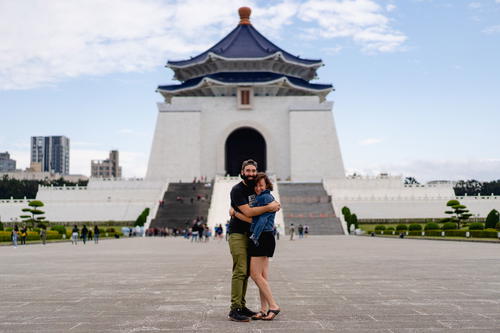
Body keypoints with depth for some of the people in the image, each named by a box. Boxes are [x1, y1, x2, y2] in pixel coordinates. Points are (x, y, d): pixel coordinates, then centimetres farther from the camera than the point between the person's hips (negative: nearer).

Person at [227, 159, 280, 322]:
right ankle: (234, 310, -12)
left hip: (249, 234, 8)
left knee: (245, 272, 8)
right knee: (240, 271, -13)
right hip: (237, 234, -8)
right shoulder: (237, 190, -14)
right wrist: (269, 207, -17)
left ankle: (241, 306, 14)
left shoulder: (255, 187, 9)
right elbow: (248, 212, -22)